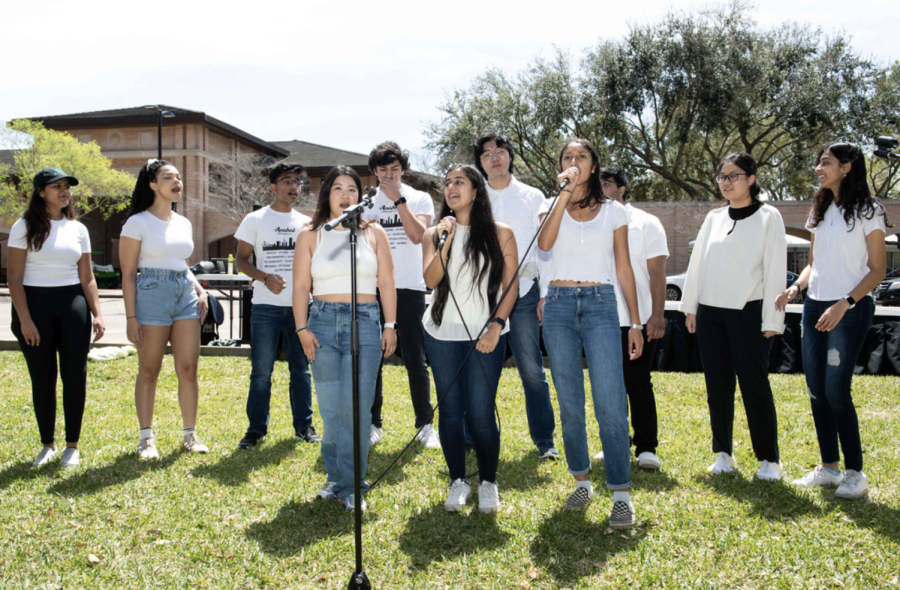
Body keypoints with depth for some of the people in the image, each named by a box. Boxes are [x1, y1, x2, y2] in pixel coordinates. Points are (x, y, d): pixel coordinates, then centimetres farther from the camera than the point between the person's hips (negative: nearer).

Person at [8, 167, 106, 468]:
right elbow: (15, 277, -5)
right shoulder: (25, 227, -1)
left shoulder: (78, 229, 9)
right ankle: (47, 445, 17)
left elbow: (87, 278, 10)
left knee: (75, 375, 0)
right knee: (42, 378, 4)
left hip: (72, 303, 3)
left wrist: (97, 314, -1)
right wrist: (24, 319, -12)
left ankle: (72, 446, 12)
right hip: (34, 303, -2)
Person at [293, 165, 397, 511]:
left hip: (365, 322, -1)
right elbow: (301, 286, 6)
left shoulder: (374, 233, 10)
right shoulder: (310, 236, 9)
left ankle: (350, 486, 1)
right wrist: (302, 328, -3)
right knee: (330, 410, 3)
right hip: (323, 322, 1)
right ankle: (336, 478, 16)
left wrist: (390, 325, 2)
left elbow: (386, 283, 9)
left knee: (356, 410, -8)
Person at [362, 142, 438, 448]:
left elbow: (417, 235, -10)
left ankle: (425, 424, 9)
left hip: (409, 288, -2)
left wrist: (399, 199, -12)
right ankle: (373, 424, 14)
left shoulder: (419, 198, 6)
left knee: (415, 360, -1)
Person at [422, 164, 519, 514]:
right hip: (442, 334, 2)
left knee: (480, 412, -5)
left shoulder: (500, 234, 4)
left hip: (485, 335, -2)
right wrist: (446, 241, -16)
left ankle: (488, 483, 12)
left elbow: (511, 285, 1)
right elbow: (431, 279, -5)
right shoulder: (435, 234, 9)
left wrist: (496, 326, -10)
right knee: (450, 410, 5)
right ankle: (458, 481, 18)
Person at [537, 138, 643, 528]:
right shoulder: (552, 207, 11)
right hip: (559, 305, 2)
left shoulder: (613, 211, 10)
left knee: (610, 403, -10)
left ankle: (621, 495, -6)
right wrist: (565, 194, -14)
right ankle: (582, 481, 20)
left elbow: (624, 269, 9)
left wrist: (636, 323, 5)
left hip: (601, 305, -1)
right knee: (570, 403, 6)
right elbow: (544, 243, -12)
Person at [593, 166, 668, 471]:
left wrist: (657, 315, -10)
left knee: (639, 384, 0)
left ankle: (646, 447, 8)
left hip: (638, 320, -3)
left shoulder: (646, 223, 2)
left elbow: (657, 272, -2)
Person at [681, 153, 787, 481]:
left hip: (748, 312, -4)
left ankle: (769, 459, 6)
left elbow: (776, 270, -5)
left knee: (754, 384, -5)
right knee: (717, 385, 6)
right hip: (710, 312, 4)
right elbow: (697, 263, 15)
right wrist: (690, 307, 11)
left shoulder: (768, 217, 0)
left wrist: (771, 319, -10)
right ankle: (723, 454, 17)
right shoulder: (713, 218, 13)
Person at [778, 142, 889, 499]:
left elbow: (877, 271, -7)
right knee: (816, 390, 7)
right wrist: (796, 287, -1)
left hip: (850, 310, -7)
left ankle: (854, 472, 4)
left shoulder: (867, 211, -5)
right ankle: (829, 467, 18)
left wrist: (844, 304, -19)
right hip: (815, 307, 7)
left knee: (836, 390, -9)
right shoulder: (820, 212, 14)